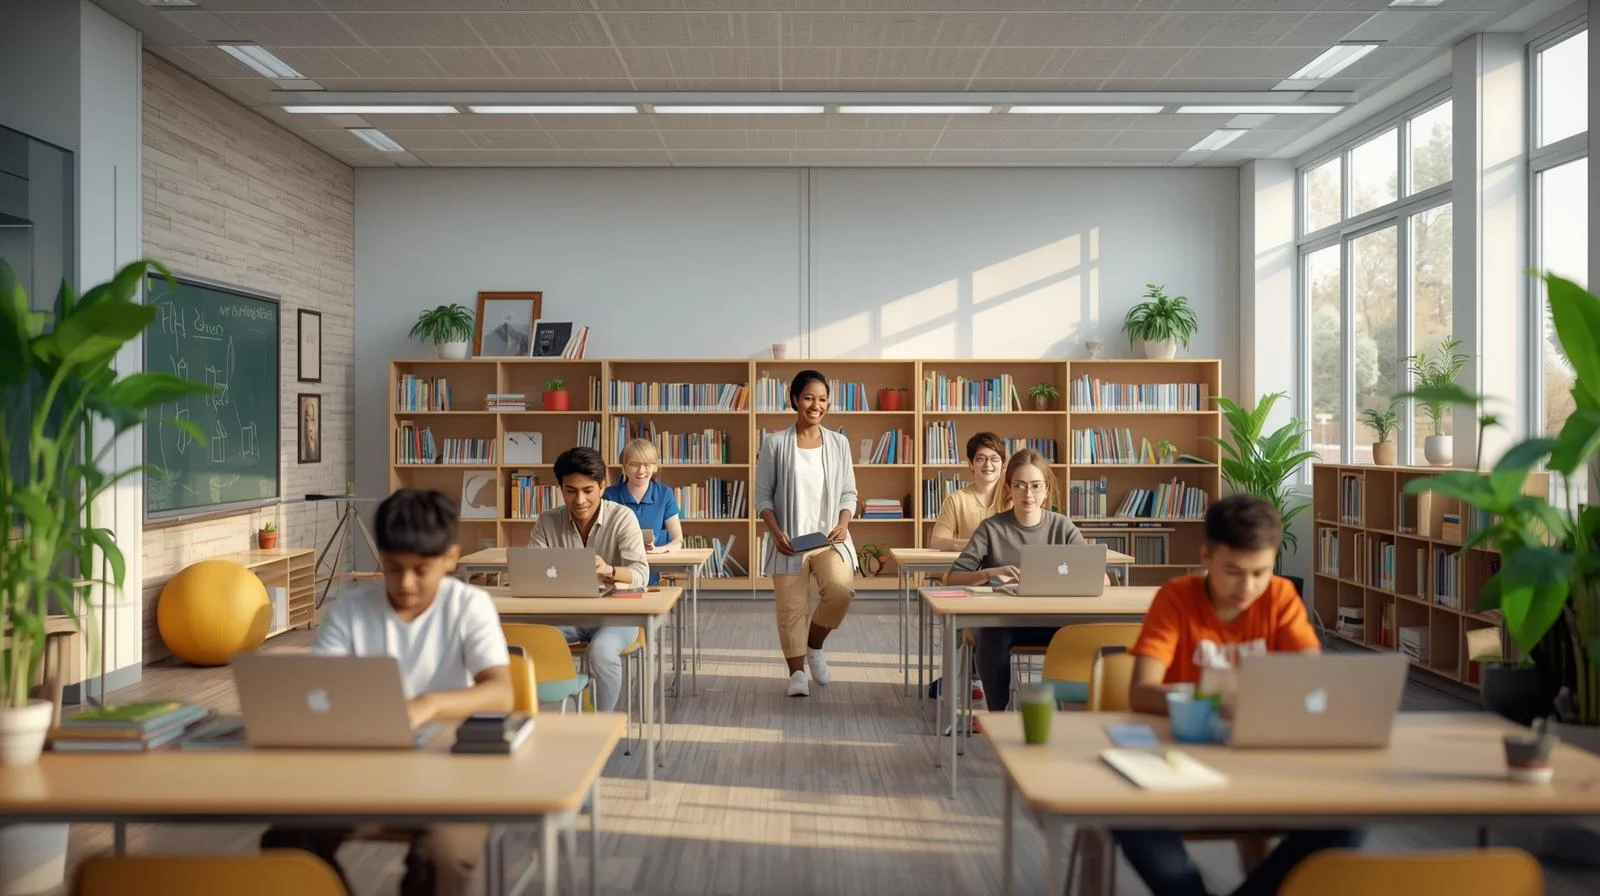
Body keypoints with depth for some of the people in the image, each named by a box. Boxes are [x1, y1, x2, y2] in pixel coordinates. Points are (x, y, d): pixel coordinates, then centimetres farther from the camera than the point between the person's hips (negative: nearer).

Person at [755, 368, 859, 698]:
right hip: (789, 540, -1)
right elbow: (763, 495, 1)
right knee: (791, 607, 0)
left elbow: (848, 493, 10)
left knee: (841, 590, -22)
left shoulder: (839, 443, 6)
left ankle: (815, 646, 6)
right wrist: (776, 533, -12)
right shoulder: (775, 443, -2)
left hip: (829, 537, 1)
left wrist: (843, 524, -8)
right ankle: (797, 673, 18)